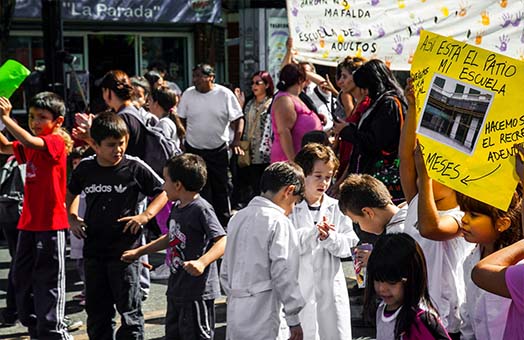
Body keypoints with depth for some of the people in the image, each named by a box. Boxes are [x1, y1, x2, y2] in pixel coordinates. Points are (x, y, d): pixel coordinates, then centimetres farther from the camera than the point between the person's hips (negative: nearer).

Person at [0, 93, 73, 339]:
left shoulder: (56, 142, -12)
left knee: (48, 279, -2)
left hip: (50, 224, -9)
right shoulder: (31, 147, 13)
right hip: (28, 222, 9)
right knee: (22, 279, 13)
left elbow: (31, 142, -30)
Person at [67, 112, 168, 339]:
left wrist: (146, 215, -13)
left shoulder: (134, 167, -8)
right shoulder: (85, 168, 3)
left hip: (125, 251, -4)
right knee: (96, 310, 14)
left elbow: (163, 192, 1)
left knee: (129, 308, 1)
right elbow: (71, 194, 23)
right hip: (93, 250, 4)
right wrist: (72, 218, 7)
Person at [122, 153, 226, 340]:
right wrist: (139, 251, 31)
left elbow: (222, 242, -25)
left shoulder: (201, 209, -17)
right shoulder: (177, 208, 12)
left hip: (198, 291, -10)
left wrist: (202, 263, -39)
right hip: (176, 290, 10)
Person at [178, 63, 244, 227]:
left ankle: (224, 222, 19)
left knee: (221, 188, 7)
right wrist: (182, 139, 1)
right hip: (193, 149, 1)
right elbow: (181, 120, 9)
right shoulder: (188, 94, 0)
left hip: (218, 150, -1)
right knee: (200, 189, 4)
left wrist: (236, 141, -13)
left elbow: (238, 119, -4)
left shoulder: (225, 94, -7)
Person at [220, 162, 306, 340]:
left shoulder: (237, 218, 12)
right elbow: (284, 275, -14)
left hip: (235, 314, 8)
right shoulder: (279, 223, -11)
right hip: (264, 322, -8)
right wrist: (294, 320, -7)